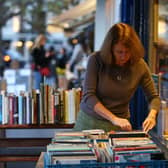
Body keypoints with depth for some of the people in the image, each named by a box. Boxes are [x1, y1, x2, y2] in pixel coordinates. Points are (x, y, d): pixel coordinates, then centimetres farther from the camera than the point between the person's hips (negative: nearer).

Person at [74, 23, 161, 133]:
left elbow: (154, 97, 2)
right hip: (89, 121, -1)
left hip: (120, 126, 1)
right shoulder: (96, 60, -14)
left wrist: (152, 115, -19)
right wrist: (113, 118, -28)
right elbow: (88, 96, -17)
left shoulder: (139, 65, -8)